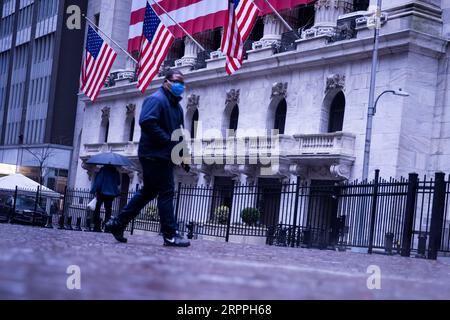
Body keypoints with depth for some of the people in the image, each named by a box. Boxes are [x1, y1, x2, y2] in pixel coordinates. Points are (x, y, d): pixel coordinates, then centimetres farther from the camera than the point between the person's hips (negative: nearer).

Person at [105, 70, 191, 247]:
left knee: (148, 192, 13)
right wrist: (170, 143, -22)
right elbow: (147, 122, -24)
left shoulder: (176, 106, 22)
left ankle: (117, 224, 20)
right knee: (166, 192, -9)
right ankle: (170, 235, -5)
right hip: (154, 155, -10)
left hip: (163, 157, 10)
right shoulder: (156, 99, -9)